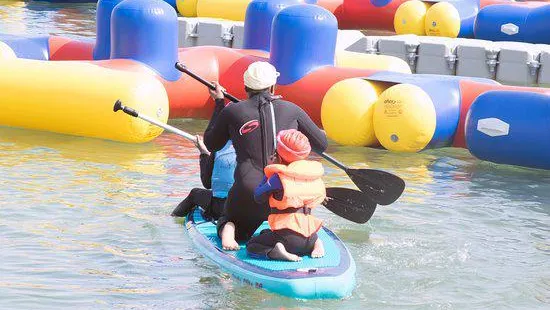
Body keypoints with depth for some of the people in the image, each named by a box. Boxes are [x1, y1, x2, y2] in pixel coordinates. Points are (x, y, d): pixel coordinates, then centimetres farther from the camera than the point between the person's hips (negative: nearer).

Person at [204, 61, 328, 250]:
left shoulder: (232, 112, 4)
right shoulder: (291, 109, 5)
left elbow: (211, 144, 21)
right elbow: (321, 144, 13)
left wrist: (219, 103, 29)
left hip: (249, 194, 0)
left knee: (229, 220, 31)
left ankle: (229, 229, -6)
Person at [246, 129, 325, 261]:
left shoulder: (279, 177, -11)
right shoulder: (313, 174, 5)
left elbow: (258, 196, -1)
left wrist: (268, 174, 14)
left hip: (287, 235, -6)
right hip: (310, 235, 6)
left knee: (251, 246, 12)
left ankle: (274, 251, -22)